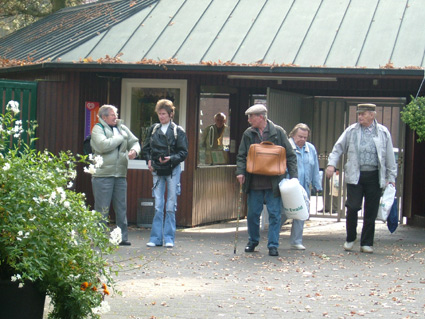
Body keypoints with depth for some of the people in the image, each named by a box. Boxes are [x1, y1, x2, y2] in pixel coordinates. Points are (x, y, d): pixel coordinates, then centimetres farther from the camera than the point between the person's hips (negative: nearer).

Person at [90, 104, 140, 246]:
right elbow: (103, 145, -20)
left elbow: (135, 142, 18)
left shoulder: (123, 128, 14)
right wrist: (119, 138, -7)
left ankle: (123, 237, 15)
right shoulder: (98, 129, -4)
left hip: (120, 175, 6)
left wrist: (134, 150, -6)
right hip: (103, 175, -6)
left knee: (122, 208, 9)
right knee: (102, 209, -3)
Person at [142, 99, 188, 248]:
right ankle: (156, 238, 5)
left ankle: (169, 238, 6)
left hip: (173, 170, -3)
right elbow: (146, 148, 17)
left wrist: (171, 158, -20)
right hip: (157, 171, 3)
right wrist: (149, 160, 0)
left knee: (171, 206, 1)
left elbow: (183, 152, -4)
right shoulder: (153, 129, 8)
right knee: (158, 206, 1)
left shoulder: (178, 131, -2)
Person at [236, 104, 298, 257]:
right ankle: (253, 241, 27)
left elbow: (290, 155, 3)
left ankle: (273, 245, 5)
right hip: (254, 182, 3)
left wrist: (293, 176, -5)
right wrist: (240, 171, -7)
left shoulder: (278, 132, 0)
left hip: (273, 182, -2)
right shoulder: (248, 134, 7)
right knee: (253, 214, 9)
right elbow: (241, 156, 11)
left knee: (274, 214, -1)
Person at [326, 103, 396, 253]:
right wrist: (331, 163, -5)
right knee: (353, 207, -8)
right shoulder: (351, 131, 6)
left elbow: (390, 156, 11)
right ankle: (350, 239, 12)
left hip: (374, 177, 1)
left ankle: (366, 243, 13)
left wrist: (391, 177, 8)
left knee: (371, 211, 3)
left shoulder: (383, 132, 7)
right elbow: (338, 148, 11)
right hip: (355, 176, -1)